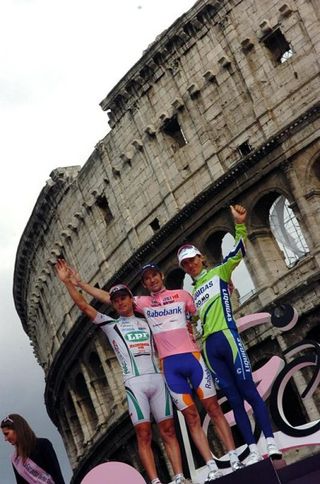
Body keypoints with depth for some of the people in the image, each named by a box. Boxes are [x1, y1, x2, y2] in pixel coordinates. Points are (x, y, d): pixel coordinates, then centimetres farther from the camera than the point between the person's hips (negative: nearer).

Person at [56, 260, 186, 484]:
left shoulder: (147, 322, 21)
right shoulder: (110, 324, 13)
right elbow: (84, 306, 5)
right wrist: (68, 282, -3)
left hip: (157, 378, 3)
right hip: (134, 383, -2)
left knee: (168, 430, -1)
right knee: (144, 434, -8)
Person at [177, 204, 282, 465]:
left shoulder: (219, 273, 10)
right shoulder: (191, 292, 25)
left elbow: (238, 253, -6)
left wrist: (240, 225, -19)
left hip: (227, 336, -5)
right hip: (209, 347, 5)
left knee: (249, 391, -10)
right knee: (234, 399, 3)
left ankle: (271, 443, -10)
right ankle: (253, 450, 3)